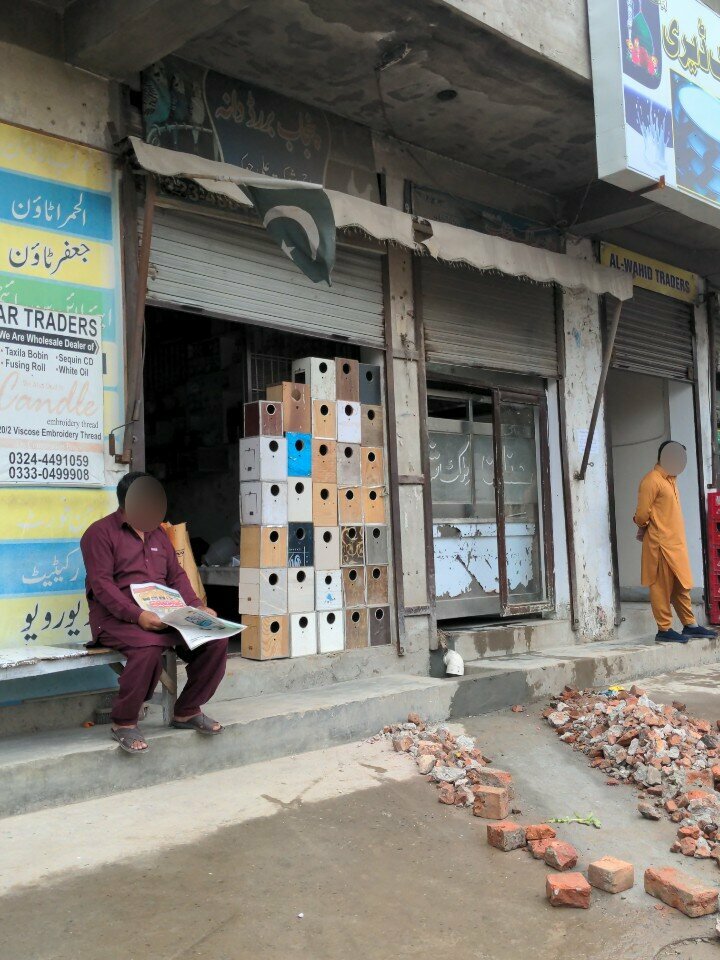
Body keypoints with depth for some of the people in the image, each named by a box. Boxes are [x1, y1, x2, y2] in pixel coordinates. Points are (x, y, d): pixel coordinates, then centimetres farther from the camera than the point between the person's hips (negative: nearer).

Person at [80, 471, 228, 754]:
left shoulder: (157, 534, 21)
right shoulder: (100, 532, -2)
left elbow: (176, 575, 18)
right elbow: (101, 584, -12)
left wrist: (197, 606, 0)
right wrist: (136, 615, -25)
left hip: (164, 613, 7)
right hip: (117, 616, -6)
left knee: (215, 639, -13)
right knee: (148, 648, -38)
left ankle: (187, 711, 3)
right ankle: (124, 722, -16)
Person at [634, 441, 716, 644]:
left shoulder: (670, 480, 18)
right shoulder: (651, 480, -12)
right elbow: (642, 515, -14)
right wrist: (646, 529, 5)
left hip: (676, 543, 9)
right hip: (661, 543, -9)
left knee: (681, 585, 12)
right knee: (662, 587, -3)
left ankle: (690, 625, 19)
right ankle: (664, 630, 2)